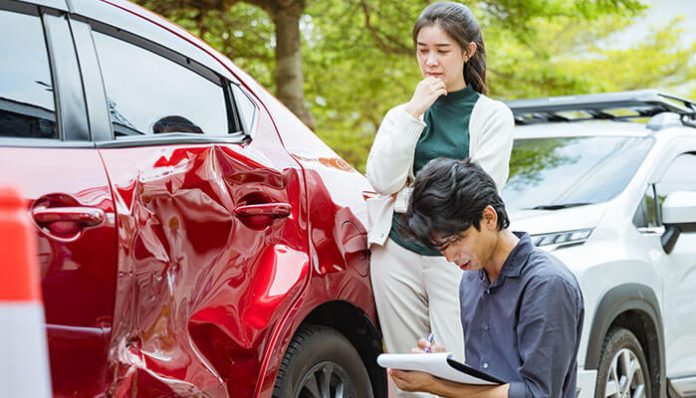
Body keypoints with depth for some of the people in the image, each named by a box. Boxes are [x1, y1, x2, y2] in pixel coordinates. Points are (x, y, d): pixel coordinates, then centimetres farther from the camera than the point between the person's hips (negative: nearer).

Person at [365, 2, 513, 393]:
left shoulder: (493, 115, 4)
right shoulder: (401, 114, 13)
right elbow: (382, 181, -3)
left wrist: (412, 193, 2)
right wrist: (412, 113, -7)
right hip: (399, 252, 3)